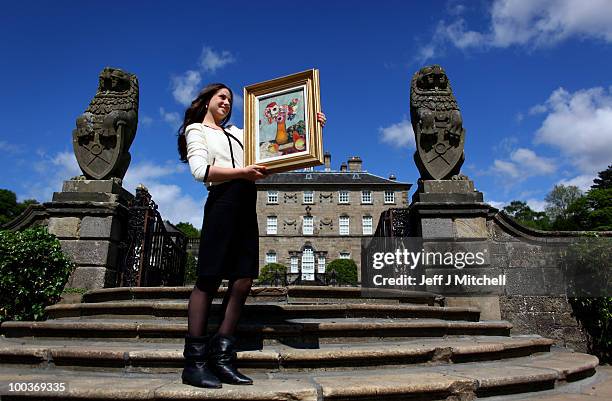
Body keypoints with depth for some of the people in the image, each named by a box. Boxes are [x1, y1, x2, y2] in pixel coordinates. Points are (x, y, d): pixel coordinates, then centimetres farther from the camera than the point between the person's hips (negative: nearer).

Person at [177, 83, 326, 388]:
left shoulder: (236, 132, 32)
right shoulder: (196, 129, 13)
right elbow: (200, 169, -5)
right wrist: (241, 172, -18)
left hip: (246, 205, 7)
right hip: (223, 200, -6)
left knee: (243, 281, -3)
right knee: (208, 279, -9)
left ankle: (221, 358, 3)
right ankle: (194, 363, -4)